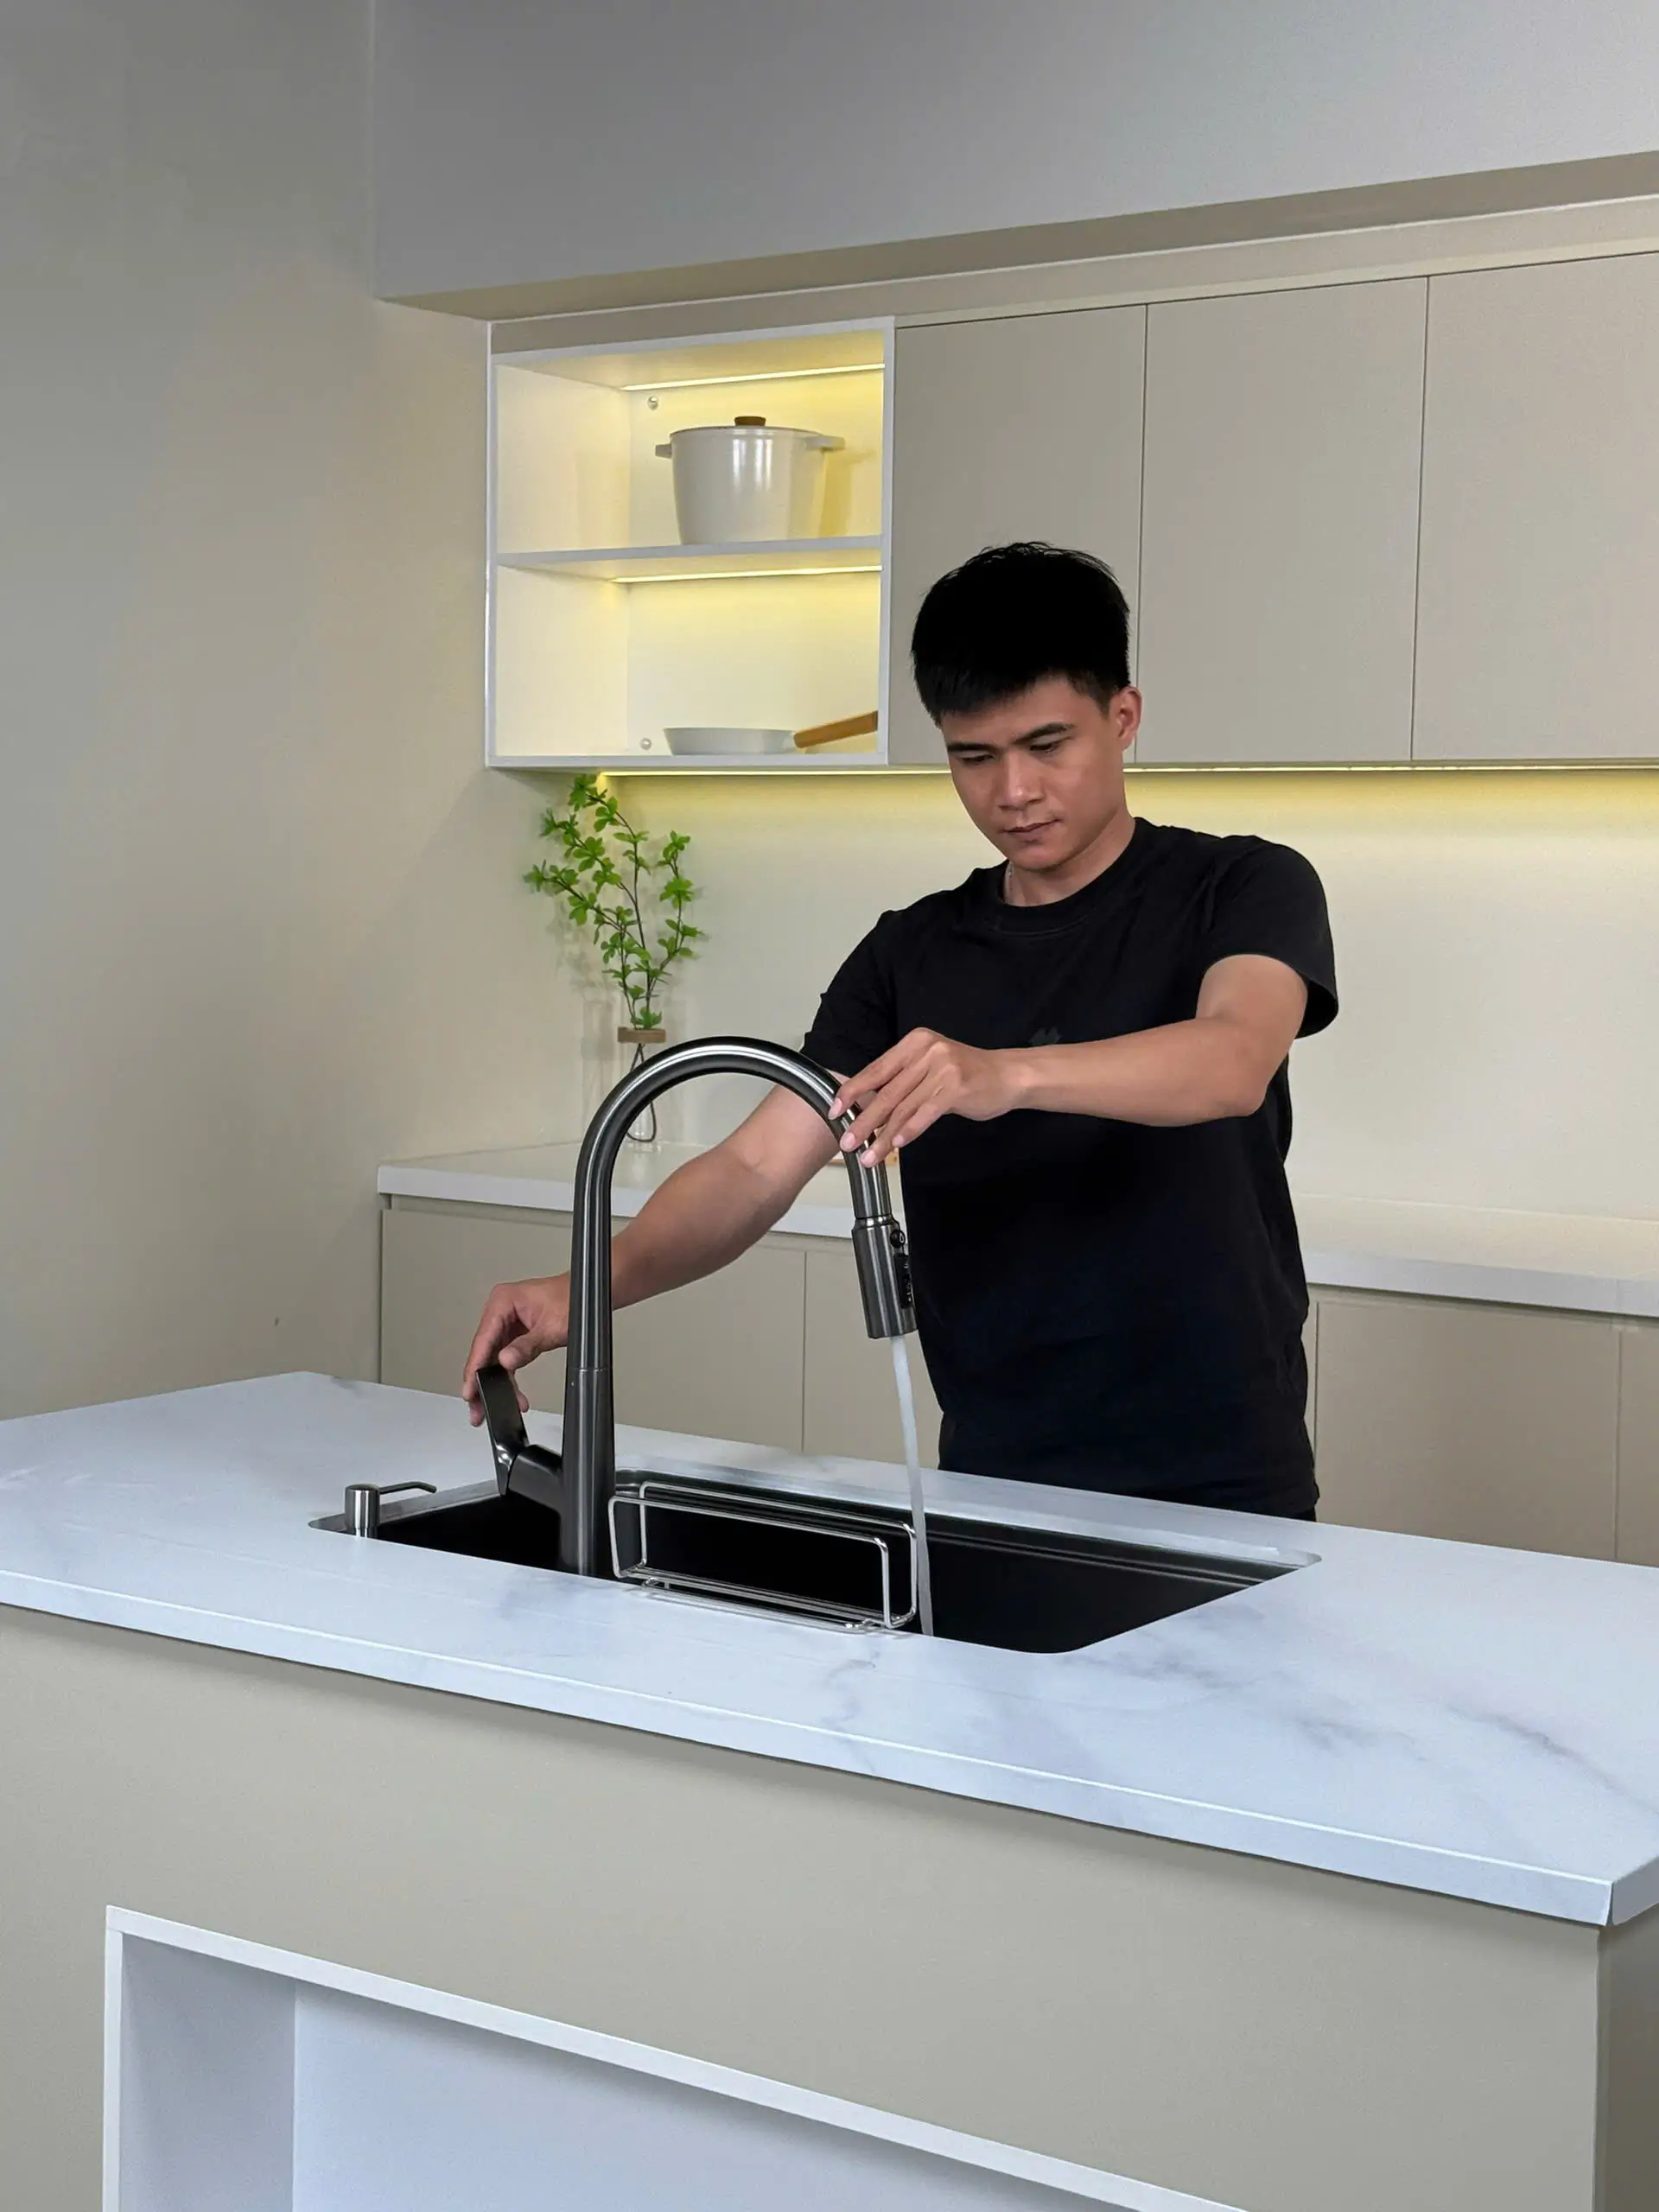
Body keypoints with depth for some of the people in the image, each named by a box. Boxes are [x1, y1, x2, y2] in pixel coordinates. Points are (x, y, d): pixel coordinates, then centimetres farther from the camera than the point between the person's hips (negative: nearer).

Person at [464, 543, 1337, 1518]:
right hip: (991, 1483, 4)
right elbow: (759, 1164, -2)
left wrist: (1007, 1075, -43)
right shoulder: (911, 954, 8)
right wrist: (594, 1283, -20)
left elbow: (1233, 1064, -26)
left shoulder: (1243, 891, -4)